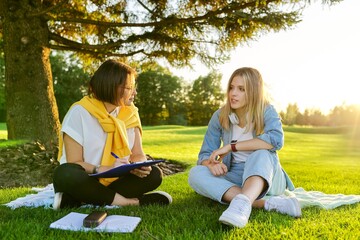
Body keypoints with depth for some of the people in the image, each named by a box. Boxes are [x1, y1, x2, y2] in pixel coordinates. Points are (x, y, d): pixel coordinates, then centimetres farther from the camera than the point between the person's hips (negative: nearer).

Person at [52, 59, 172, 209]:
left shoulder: (130, 113, 1)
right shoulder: (79, 112, -13)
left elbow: (138, 154, -1)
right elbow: (73, 163, -16)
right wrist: (108, 169, -31)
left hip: (115, 181, 5)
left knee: (154, 174, -19)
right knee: (65, 174, -35)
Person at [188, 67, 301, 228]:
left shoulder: (266, 111, -9)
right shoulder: (219, 116, -3)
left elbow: (276, 139, -30)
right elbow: (204, 156, -2)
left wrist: (231, 147, -28)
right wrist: (212, 163, -28)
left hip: (266, 177, -2)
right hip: (235, 178, 3)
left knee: (260, 155, -34)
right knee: (195, 173, -25)